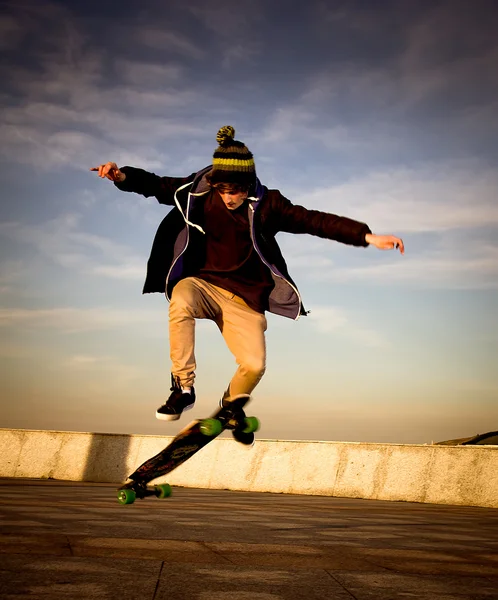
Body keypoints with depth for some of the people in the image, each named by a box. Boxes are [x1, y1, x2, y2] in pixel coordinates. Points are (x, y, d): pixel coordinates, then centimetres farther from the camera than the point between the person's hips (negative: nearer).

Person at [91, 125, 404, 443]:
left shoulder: (267, 204, -8)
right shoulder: (199, 191, -4)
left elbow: (317, 221, -13)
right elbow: (157, 185, -1)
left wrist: (368, 236, -21)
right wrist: (122, 176, -20)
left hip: (244, 297, 0)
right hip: (201, 283, 0)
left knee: (254, 365, -17)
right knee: (180, 302, -36)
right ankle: (184, 388, -21)